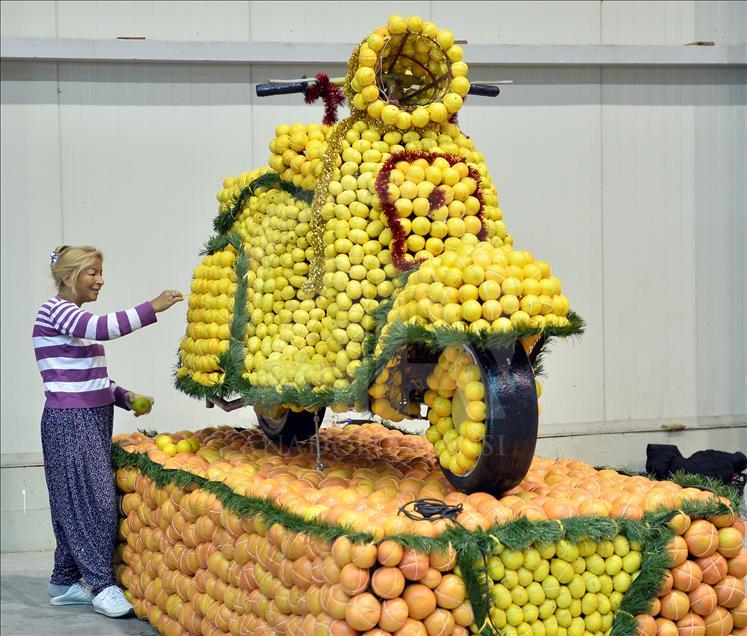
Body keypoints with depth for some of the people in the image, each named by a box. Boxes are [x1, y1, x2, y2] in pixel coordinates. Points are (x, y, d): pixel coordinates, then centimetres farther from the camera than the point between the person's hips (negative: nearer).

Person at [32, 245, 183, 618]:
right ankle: (102, 585, -4)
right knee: (92, 501, -8)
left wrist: (126, 397, 5)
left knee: (76, 503, 10)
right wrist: (152, 308, -28)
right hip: (69, 421, -9)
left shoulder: (79, 318, 16)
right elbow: (100, 329, -28)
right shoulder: (54, 310, -10)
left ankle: (65, 582, 16)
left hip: (94, 419, 9)